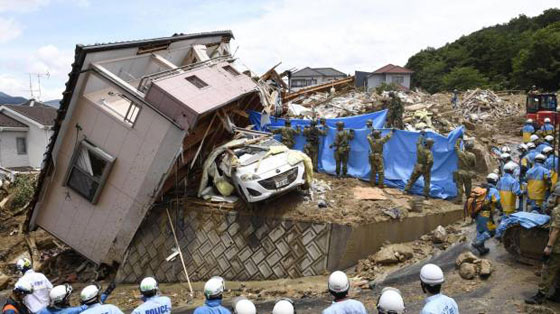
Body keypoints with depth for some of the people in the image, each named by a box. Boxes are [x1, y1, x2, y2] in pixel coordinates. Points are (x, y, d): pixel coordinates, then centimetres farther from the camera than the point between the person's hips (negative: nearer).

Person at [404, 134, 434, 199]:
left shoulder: (419, 148, -10)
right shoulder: (429, 152, -23)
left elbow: (418, 142, 13)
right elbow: (431, 161, -34)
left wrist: (421, 135, 28)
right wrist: (428, 168, -17)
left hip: (418, 167, 4)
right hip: (425, 168, -4)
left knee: (412, 179, 17)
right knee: (427, 182, 11)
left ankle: (406, 190, 18)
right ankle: (426, 194, 11)